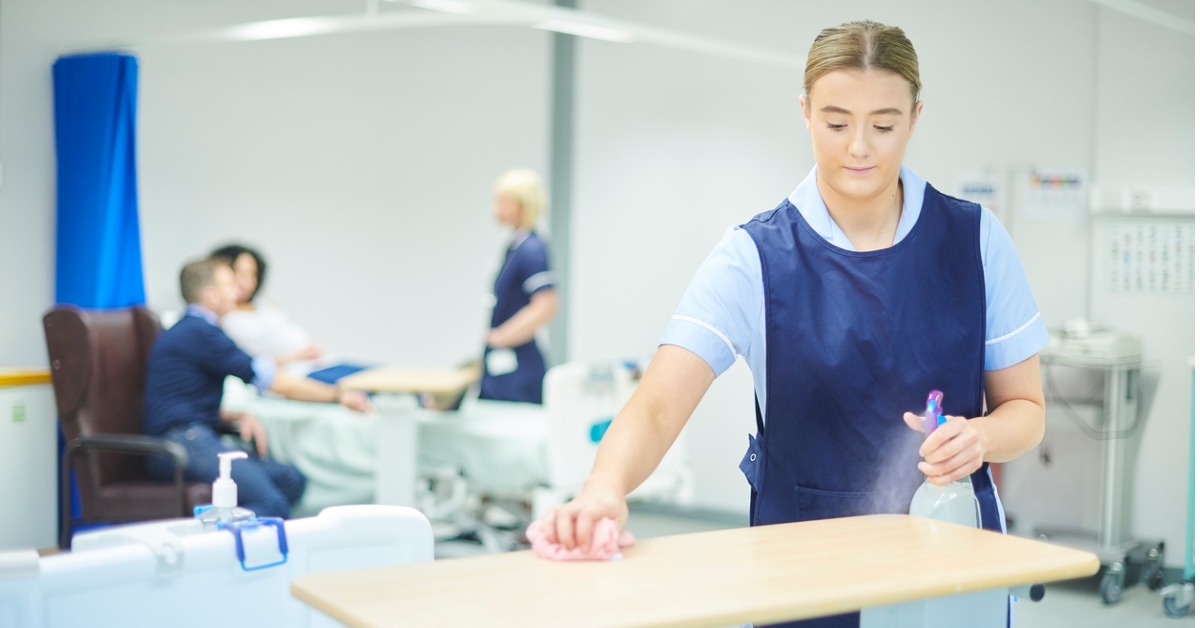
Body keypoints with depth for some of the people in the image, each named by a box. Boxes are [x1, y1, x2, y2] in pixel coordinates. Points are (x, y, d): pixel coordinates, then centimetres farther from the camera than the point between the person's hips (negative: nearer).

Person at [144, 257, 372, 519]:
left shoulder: (191, 331, 23)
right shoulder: (199, 332, -8)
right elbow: (270, 379, -8)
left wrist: (238, 417, 5)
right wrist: (338, 394, 0)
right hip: (181, 442, -10)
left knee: (290, 479, -6)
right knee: (273, 505, -26)